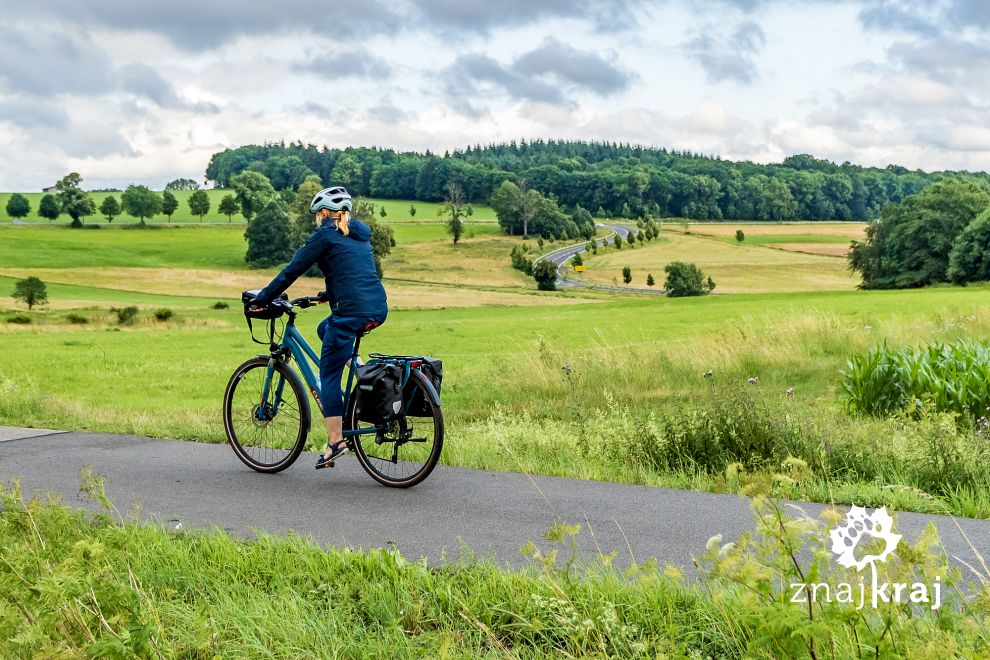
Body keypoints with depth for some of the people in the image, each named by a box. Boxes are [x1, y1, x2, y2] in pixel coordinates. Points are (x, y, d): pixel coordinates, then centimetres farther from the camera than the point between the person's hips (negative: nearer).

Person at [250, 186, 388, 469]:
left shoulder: (325, 235, -1)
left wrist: (262, 299, 7)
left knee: (329, 373, 2)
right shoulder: (360, 233, 22)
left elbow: (292, 270, 0)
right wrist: (327, 294, 45)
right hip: (378, 308, 8)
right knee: (325, 329, 31)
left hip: (352, 312, -8)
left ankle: (335, 441, -3)